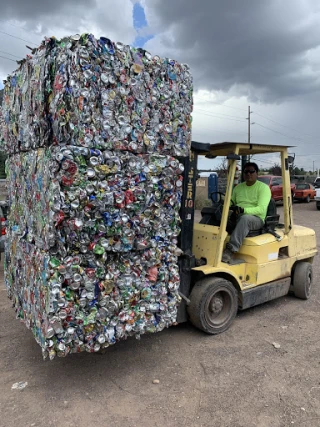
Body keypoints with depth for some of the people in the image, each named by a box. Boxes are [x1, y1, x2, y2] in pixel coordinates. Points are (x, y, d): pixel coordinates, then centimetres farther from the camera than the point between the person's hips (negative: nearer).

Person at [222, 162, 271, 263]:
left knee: (245, 218, -39)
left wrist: (243, 210, -28)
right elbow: (231, 203, 21)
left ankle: (230, 250, -44)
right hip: (237, 217, 6)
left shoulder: (263, 187, -1)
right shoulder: (238, 187, 18)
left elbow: (261, 209, -13)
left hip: (256, 219, -5)